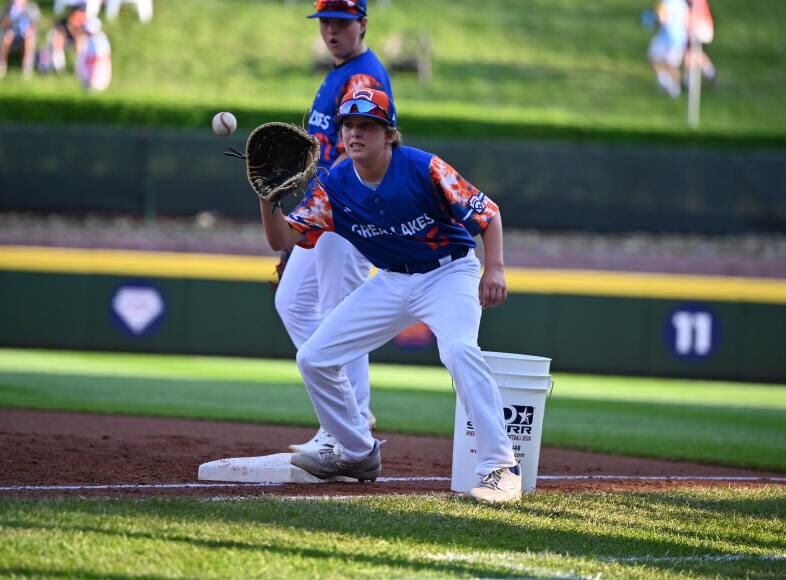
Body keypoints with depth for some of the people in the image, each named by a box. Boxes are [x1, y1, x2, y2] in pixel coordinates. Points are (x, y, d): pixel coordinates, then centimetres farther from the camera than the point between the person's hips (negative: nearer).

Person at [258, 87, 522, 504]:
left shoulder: (424, 170, -22)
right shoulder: (334, 187, -9)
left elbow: (486, 212, -16)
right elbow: (282, 238, -9)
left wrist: (494, 270, -29)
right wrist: (268, 199, -28)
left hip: (448, 273, -6)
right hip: (392, 282, 6)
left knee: (459, 349, -35)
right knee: (313, 359, 2)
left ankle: (499, 467, -33)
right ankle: (357, 454, 22)